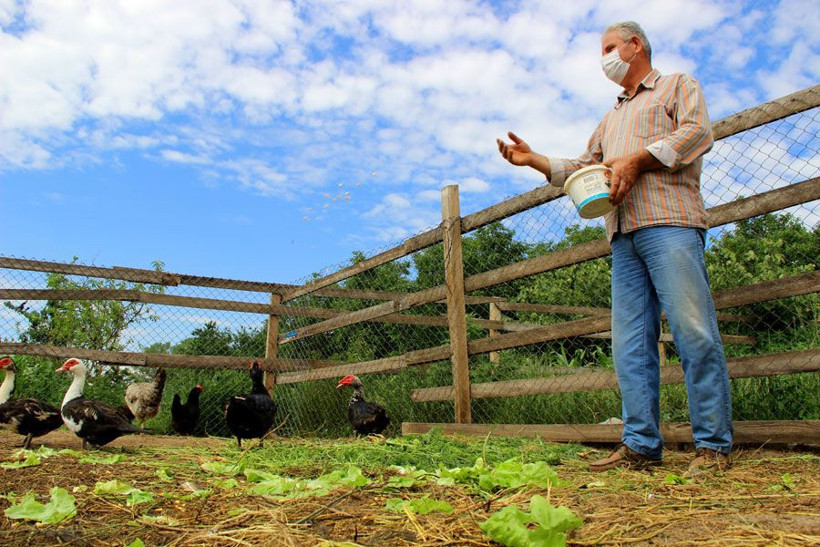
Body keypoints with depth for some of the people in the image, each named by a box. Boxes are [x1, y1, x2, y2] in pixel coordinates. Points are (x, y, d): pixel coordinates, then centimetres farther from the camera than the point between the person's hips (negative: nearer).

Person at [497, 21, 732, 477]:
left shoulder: (678, 87, 16)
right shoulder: (611, 119, 34)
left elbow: (698, 133, -2)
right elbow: (585, 168, 29)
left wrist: (636, 160, -11)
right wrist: (534, 160, 19)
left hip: (669, 222, -6)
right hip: (624, 236, 6)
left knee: (694, 332, -12)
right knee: (631, 343, -2)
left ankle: (714, 445, -6)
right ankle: (641, 444, 0)